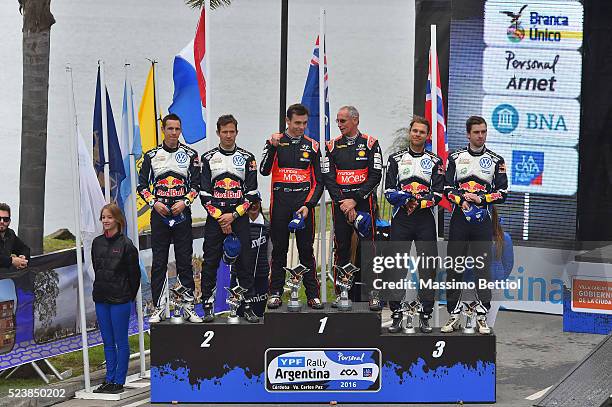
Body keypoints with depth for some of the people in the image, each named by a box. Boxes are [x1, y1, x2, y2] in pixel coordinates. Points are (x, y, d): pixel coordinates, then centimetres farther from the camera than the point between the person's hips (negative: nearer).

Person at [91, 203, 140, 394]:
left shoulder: (126, 244, -10)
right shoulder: (97, 243, 7)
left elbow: (134, 273, -6)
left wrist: (129, 296, 1)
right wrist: (102, 289, 15)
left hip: (120, 301, -6)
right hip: (101, 299, 6)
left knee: (121, 342, 1)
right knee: (108, 342, 12)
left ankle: (119, 381, 6)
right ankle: (109, 379, 18)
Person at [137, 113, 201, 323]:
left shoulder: (190, 155, 5)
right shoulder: (152, 155, 7)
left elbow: (196, 184, 3)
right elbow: (142, 185, 7)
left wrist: (184, 202, -11)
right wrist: (154, 203, -8)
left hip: (182, 213, 0)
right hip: (159, 213, 1)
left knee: (185, 260, 0)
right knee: (159, 262, 1)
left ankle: (188, 306, 5)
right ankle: (158, 308, 5)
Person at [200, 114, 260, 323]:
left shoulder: (247, 158, 6)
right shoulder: (208, 158, 6)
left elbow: (251, 192, 2)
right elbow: (204, 193, 1)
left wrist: (233, 215, -8)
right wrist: (220, 217, -8)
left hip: (239, 218, 0)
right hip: (214, 218, 0)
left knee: (243, 263, 0)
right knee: (210, 264, -1)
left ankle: (248, 307, 5)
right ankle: (208, 307, 5)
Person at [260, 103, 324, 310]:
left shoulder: (312, 146, 7)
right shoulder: (275, 142, 4)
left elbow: (318, 182, 7)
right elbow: (264, 171, -8)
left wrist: (308, 205, -5)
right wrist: (273, 146, -19)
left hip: (304, 203, 0)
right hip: (280, 203, 0)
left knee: (306, 250, 1)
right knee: (279, 250, 4)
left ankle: (313, 294, 5)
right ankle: (275, 293, 11)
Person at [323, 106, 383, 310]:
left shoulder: (370, 144, 2)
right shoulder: (333, 146, 10)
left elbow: (375, 176, -4)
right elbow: (328, 177, 4)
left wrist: (355, 200, -11)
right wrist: (342, 202, -8)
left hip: (364, 202, -3)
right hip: (340, 204, 3)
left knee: (368, 249, -8)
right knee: (341, 250, 4)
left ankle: (374, 294, -7)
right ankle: (341, 293, 10)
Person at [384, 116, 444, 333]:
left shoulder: (435, 162, 8)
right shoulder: (396, 159, 11)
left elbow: (438, 194, -2)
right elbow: (389, 191, 4)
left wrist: (418, 201, -17)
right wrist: (398, 196, -17)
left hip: (425, 221, 0)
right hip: (400, 220, 0)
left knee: (428, 267, -3)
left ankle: (425, 317, 4)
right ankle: (396, 315, 6)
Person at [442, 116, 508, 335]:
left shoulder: (496, 161, 7)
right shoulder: (456, 157, 10)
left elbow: (502, 193, 2)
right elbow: (447, 188, 5)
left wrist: (480, 198, -11)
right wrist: (462, 200, -12)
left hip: (483, 220, -1)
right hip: (459, 218, 1)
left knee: (482, 268, -4)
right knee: (454, 267, 1)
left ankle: (482, 317, 0)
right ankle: (454, 315, 8)